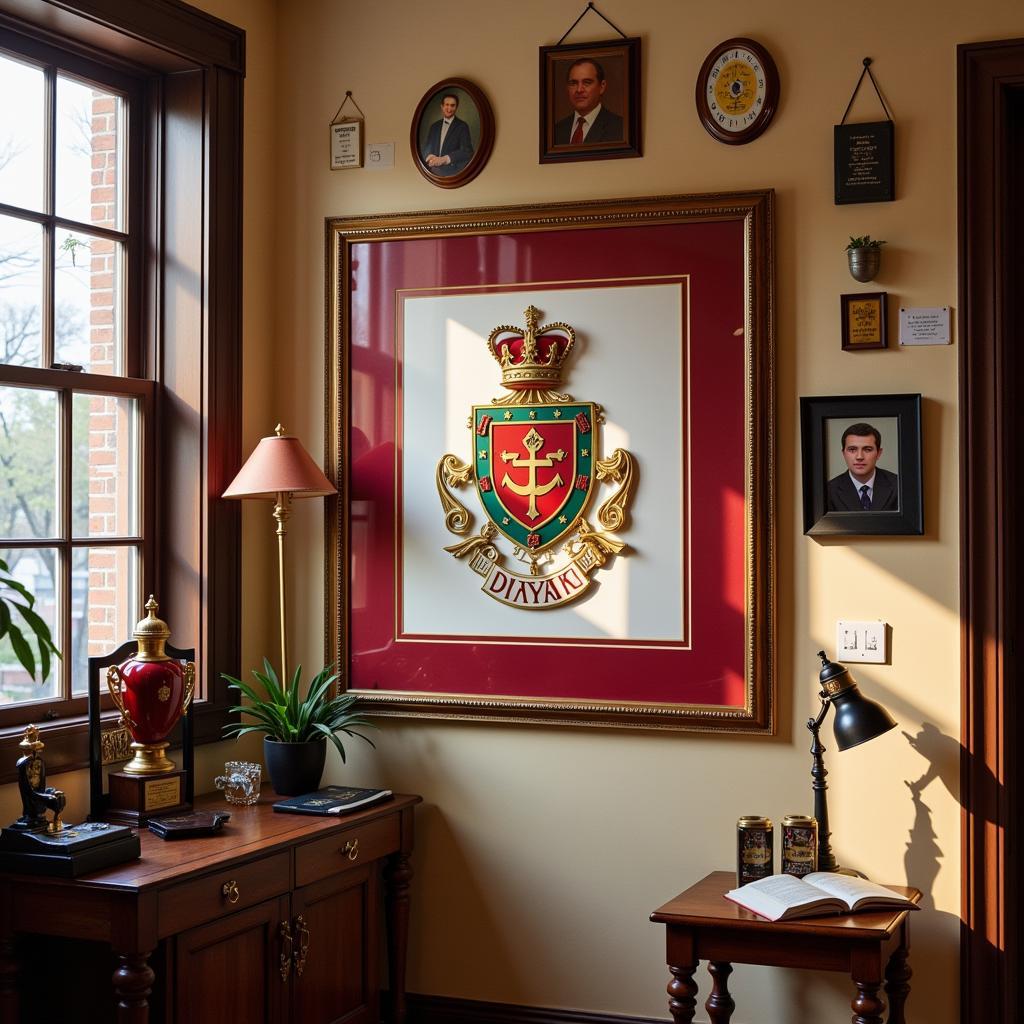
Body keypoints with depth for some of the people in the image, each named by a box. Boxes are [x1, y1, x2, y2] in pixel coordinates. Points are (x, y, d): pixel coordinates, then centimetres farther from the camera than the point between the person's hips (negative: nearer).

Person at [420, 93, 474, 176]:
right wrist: (429, 157, -9)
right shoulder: (434, 126, 18)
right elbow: (427, 148, 17)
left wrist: (444, 159, -22)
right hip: (433, 171, 4)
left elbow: (467, 151, -9)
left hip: (452, 172, -4)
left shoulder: (462, 126, 2)